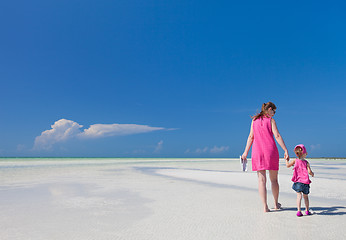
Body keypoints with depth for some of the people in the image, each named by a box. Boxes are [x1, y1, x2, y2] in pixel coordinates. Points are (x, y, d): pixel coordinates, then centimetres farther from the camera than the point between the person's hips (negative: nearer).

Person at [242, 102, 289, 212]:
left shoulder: (254, 120, 10)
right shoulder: (271, 120, 0)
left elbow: (251, 136, 7)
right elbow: (277, 136, -8)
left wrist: (246, 152, 6)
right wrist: (286, 150, -8)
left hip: (257, 151, 2)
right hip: (271, 151, -2)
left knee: (262, 180, 2)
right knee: (274, 179, 13)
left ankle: (265, 206, -1)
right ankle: (276, 204, 26)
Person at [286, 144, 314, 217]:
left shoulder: (295, 161, 0)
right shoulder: (306, 162, -2)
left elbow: (288, 165, 7)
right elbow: (309, 171, -9)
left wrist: (286, 159, 24)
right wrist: (312, 174, 13)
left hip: (298, 181, 0)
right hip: (305, 182, 0)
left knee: (299, 196, -2)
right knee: (306, 196, 15)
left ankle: (299, 210, -13)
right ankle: (307, 210, 26)